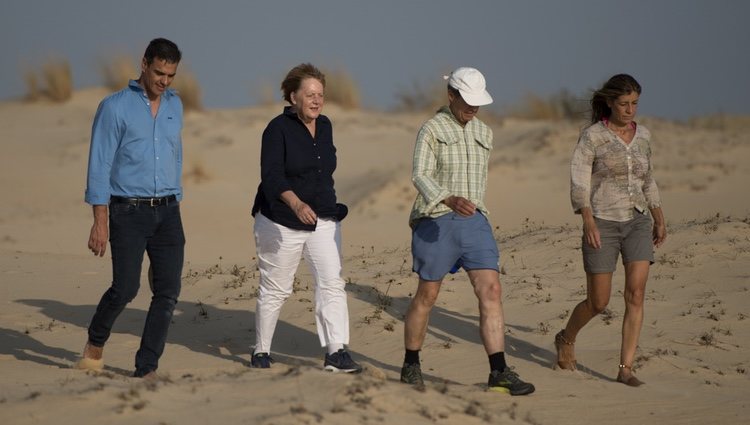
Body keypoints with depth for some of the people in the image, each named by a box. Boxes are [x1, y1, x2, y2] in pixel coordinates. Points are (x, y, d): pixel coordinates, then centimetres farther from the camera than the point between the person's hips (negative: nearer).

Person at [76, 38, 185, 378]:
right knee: (125, 288, -12)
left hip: (167, 212, 5)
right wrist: (100, 222, -14)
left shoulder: (174, 105, 12)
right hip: (129, 211, -5)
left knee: (168, 291, -4)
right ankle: (96, 343, 16)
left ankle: (146, 368, 1)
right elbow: (100, 166, -8)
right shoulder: (115, 107, -5)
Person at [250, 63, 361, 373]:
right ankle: (261, 352, 21)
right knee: (275, 289, 5)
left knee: (332, 283, -9)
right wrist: (296, 204, -41)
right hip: (282, 221, -5)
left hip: (323, 220, 5)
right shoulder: (278, 129, -13)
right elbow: (272, 176, -25)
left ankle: (336, 353, -14)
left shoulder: (325, 126, 8)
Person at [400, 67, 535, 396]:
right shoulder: (431, 130, -7)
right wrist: (451, 200, -35)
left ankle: (499, 373, -12)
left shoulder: (483, 133, 12)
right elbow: (421, 177, -19)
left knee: (491, 292, -8)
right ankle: (411, 366, 23)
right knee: (427, 296, 5)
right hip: (435, 222, -5)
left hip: (474, 222, 5)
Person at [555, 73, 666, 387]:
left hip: (637, 223, 4)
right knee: (598, 303, 2)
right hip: (602, 224, -4)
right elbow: (579, 183, -12)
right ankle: (566, 339, 33)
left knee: (636, 294, -13)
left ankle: (626, 369, -10)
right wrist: (588, 222, -25)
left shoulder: (642, 136, 7)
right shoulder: (591, 136, -8)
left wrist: (659, 219, 19)